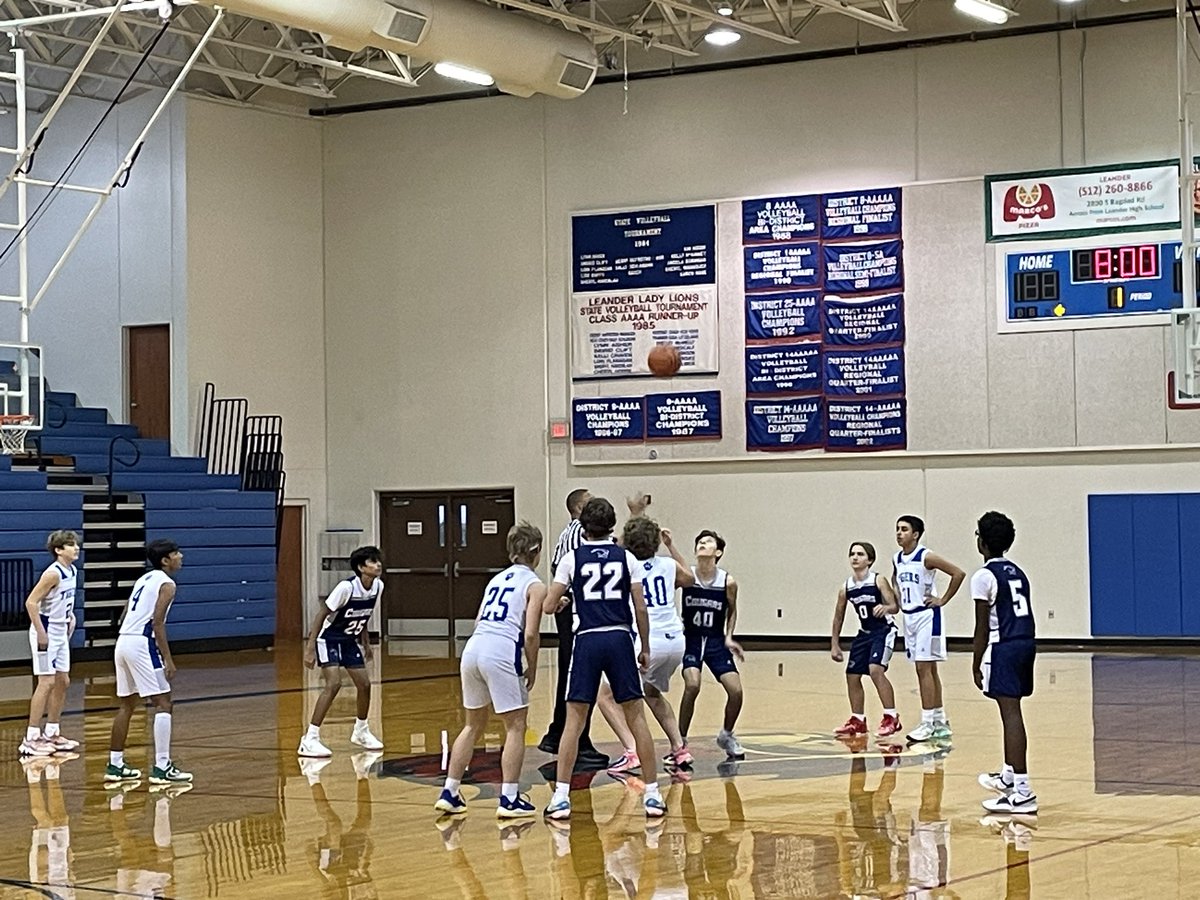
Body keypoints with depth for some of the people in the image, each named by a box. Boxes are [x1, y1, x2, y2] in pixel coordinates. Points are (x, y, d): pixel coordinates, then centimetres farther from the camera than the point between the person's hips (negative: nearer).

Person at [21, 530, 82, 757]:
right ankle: (31, 738, -7)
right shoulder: (53, 573, -20)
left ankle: (51, 733, 23)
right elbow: (31, 602, -22)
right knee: (46, 682, -10)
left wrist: (70, 616, 9)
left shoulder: (72, 572, 7)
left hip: (61, 633, 9)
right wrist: (41, 634, -22)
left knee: (62, 681, 12)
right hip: (45, 632, -9)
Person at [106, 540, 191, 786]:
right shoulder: (166, 584, -5)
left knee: (127, 705, 16)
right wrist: (168, 659, -15)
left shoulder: (144, 579, 20)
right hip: (141, 644, -9)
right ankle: (162, 768, -8)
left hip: (123, 642, 9)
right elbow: (157, 622, -15)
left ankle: (115, 766, 20)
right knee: (163, 703, -4)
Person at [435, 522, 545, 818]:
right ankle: (509, 799, 2)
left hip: (473, 648, 7)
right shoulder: (535, 585, 3)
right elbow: (530, 634, -6)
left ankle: (449, 793, 20)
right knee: (515, 727, 5)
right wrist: (532, 668, 7)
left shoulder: (497, 579, 23)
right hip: (501, 654, -7)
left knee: (474, 725, 19)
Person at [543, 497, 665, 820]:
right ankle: (652, 795, 9)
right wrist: (645, 648, 13)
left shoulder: (572, 559, 3)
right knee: (636, 716, 8)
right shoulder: (626, 558, 6)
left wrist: (560, 602, 25)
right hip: (620, 638, 1)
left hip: (587, 640, -1)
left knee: (574, 719, 3)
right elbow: (640, 608, 3)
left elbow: (549, 606, 1)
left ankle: (561, 797, -2)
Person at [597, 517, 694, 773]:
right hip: (675, 640, 6)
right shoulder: (668, 565, 12)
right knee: (653, 692, 31)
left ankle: (632, 753, -14)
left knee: (607, 696, 2)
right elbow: (689, 579, 33)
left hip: (647, 643, -6)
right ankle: (680, 749, 24)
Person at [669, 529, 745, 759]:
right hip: (690, 639, -2)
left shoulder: (728, 582, -7)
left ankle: (726, 735, 22)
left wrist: (729, 638, -3)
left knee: (735, 690, -7)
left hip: (716, 642, 2)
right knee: (692, 685, -25)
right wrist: (668, 544, -49)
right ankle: (680, 740, -8)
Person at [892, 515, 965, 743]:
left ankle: (928, 723, -6)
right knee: (927, 670, 12)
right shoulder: (897, 560, 7)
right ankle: (940, 722, 19)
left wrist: (943, 600, -13)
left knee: (924, 669, -9)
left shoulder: (926, 557, -15)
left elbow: (958, 573, -17)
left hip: (926, 616, -8)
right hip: (909, 617, 8)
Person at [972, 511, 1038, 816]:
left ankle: (1022, 792, -17)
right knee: (1011, 711, 22)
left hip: (1003, 647, -9)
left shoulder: (984, 576, -9)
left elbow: (982, 627, -10)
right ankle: (1009, 774, 37)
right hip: (1026, 643, 9)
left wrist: (976, 664, -5)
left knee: (1011, 714, -11)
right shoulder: (1017, 572, 16)